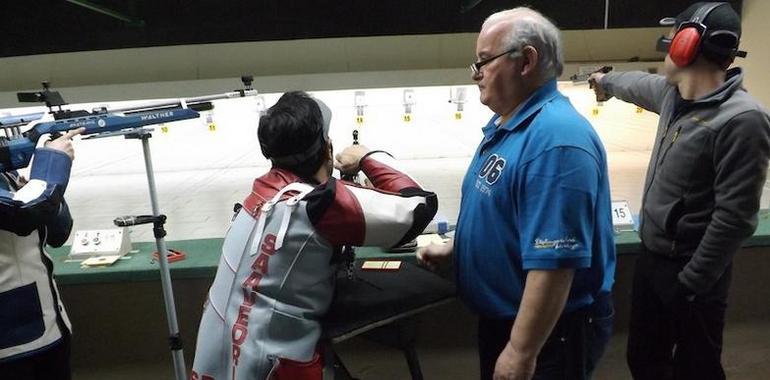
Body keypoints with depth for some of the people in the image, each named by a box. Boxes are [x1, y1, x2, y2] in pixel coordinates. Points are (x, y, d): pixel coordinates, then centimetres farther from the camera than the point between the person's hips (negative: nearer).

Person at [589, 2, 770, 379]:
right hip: (650, 257, 7)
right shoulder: (673, 95, 2)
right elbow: (639, 84, 26)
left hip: (690, 271, -7)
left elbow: (735, 217, -24)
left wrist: (690, 284, -20)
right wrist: (606, 81, 46)